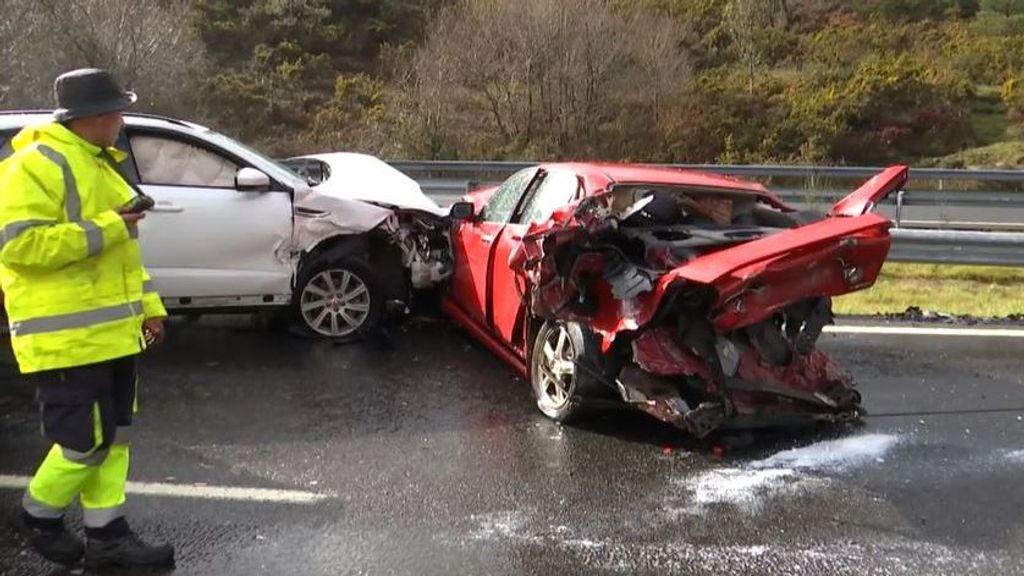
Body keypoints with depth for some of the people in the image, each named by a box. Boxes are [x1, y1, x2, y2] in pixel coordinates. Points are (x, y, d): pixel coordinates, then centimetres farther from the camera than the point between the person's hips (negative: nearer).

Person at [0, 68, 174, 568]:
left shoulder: (98, 164, 17)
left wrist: (148, 306, 16)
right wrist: (104, 229, -21)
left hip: (110, 330, 9)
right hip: (66, 337, -9)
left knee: (112, 435, 11)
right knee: (86, 441, -3)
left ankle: (106, 534, 20)